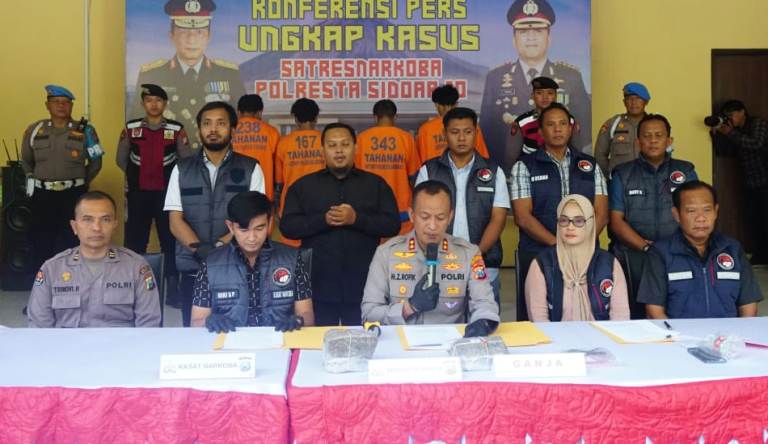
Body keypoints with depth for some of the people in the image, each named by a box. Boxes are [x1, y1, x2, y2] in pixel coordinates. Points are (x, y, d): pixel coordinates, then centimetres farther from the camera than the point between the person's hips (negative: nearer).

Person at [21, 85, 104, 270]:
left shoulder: (86, 131, 0)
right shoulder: (34, 130, 5)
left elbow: (95, 163, 9)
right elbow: (26, 161, 20)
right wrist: (33, 180, 14)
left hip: (74, 195, -2)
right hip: (43, 196, 2)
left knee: (71, 244, 3)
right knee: (42, 244, 6)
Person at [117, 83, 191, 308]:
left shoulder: (176, 130, 0)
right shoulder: (130, 128, 3)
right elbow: (121, 160, 12)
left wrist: (171, 176, 2)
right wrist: (138, 174, 13)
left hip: (167, 193, -1)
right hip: (138, 194, 1)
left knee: (170, 241, 3)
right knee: (134, 242, 5)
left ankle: (172, 288, 12)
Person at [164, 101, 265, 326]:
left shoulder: (250, 169, 4)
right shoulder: (182, 169, 9)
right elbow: (175, 221, 2)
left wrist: (221, 246, -18)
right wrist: (200, 250, -15)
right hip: (193, 268, 2)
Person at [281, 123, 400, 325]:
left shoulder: (376, 184, 9)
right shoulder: (303, 185, 10)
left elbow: (393, 225, 1)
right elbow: (287, 226, 2)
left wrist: (356, 218, -14)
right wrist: (323, 219, -14)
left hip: (364, 287, 0)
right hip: (318, 286, 0)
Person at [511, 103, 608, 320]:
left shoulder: (590, 165, 13)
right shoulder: (524, 166, 4)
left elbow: (601, 214, 5)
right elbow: (523, 217, -5)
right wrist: (557, 244, -15)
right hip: (537, 255, -2)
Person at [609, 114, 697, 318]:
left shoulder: (686, 172, 14)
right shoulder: (622, 175, 10)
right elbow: (616, 221, 2)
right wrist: (647, 247, -11)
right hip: (634, 258, -1)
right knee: (637, 315, -10)